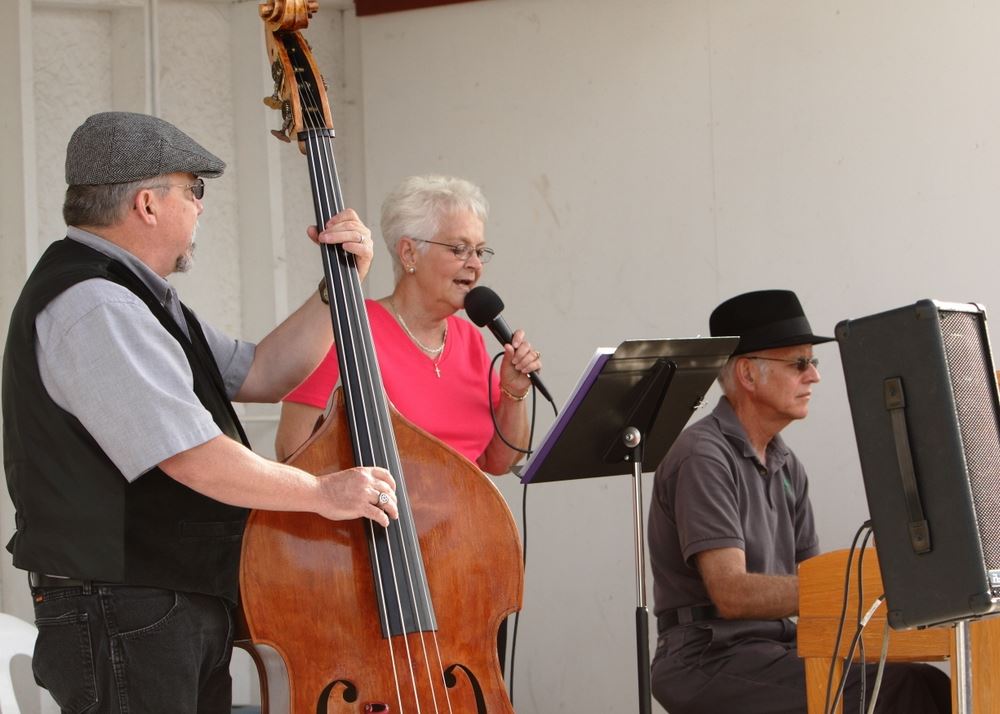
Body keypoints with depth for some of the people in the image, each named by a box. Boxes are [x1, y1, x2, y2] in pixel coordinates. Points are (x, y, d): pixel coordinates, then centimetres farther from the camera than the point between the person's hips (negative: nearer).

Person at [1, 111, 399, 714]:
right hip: (124, 618, -11)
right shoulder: (93, 309, -19)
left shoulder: (131, 299, 17)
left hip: (186, 609, 11)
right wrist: (322, 492, -14)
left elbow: (260, 375, 18)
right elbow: (192, 457, -24)